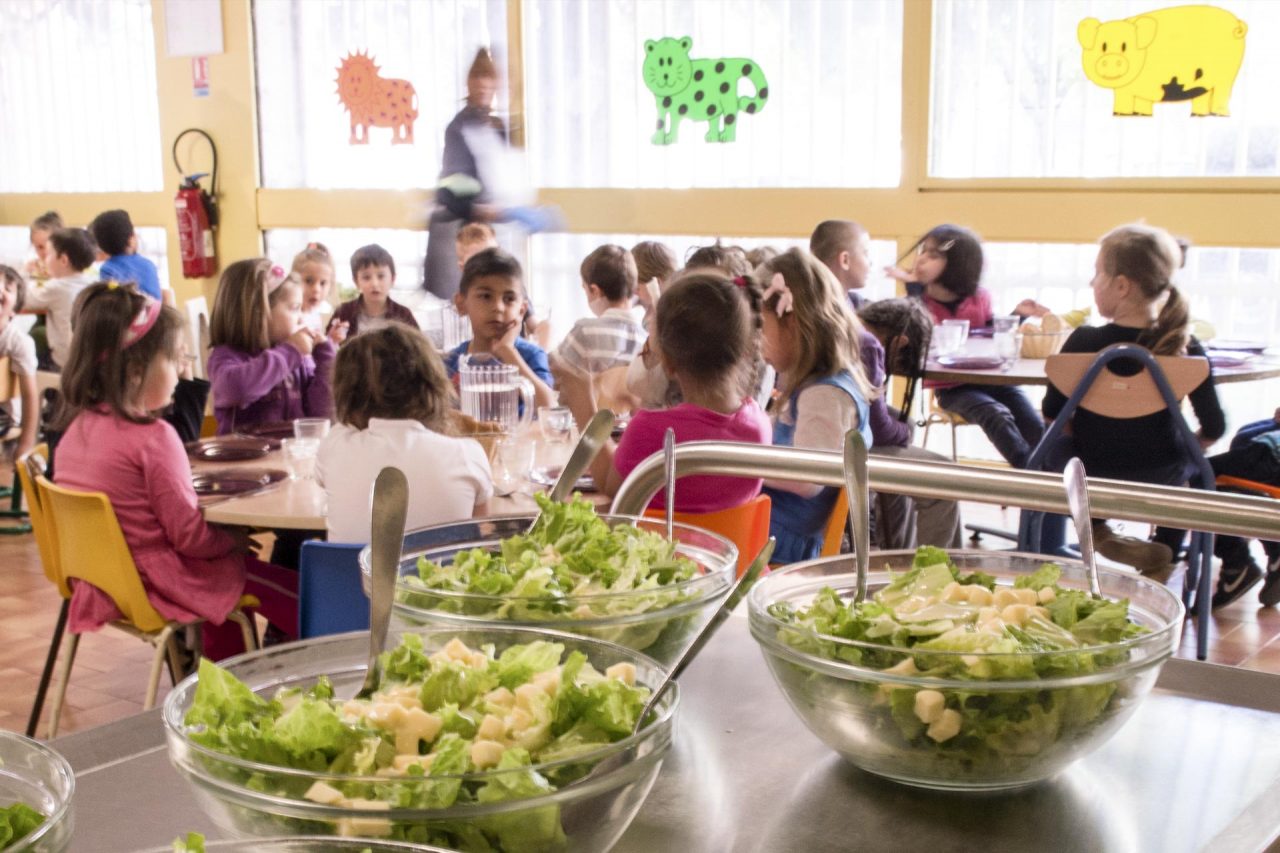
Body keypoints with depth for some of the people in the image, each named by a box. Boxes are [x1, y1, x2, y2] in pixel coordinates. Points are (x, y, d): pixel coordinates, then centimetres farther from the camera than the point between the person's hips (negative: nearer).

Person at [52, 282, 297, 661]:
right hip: (157, 582, -9)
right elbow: (188, 534, -20)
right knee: (295, 593, 0)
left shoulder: (75, 426, 0)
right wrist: (232, 540, -1)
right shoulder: (152, 437, -24)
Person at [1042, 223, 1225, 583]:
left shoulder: (1083, 342, -18)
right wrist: (1186, 450, 13)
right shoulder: (1186, 349, -14)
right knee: (1188, 461, 36)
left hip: (1090, 479, -1)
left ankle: (1097, 533, 23)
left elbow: (1052, 412, -10)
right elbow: (1213, 429, -9)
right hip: (1160, 481, 2)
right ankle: (1163, 560, 36)